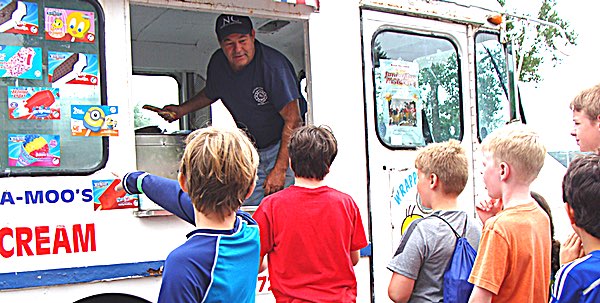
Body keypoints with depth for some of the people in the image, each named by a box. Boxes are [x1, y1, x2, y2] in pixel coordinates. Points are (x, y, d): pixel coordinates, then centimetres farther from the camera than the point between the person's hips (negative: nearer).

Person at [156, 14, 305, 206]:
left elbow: (293, 121, -23)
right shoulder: (218, 63, -4)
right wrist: (182, 109, 13)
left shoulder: (273, 65, -24)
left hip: (284, 147, -5)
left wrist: (280, 169, -25)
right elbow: (211, 93, 23)